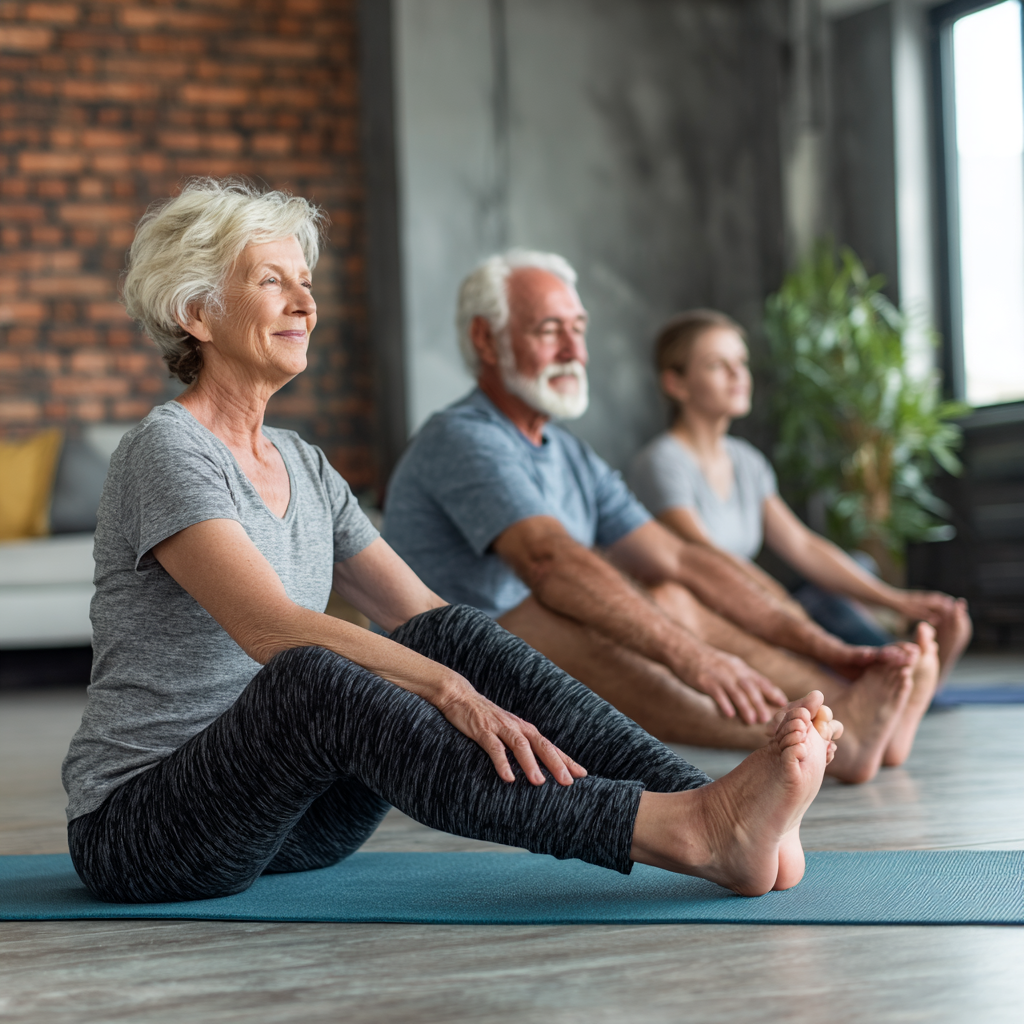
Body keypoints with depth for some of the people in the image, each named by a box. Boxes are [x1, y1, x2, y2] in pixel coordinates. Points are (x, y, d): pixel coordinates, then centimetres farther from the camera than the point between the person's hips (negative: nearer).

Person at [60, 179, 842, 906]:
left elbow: (427, 618, 8)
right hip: (137, 833, -7)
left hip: (285, 822, 7)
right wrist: (448, 688, -38)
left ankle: (710, 811, -32)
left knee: (455, 638, -16)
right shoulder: (167, 450, -14)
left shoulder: (303, 466, 12)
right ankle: (679, 832, -46)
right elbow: (271, 630, -29)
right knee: (310, 680, -37)